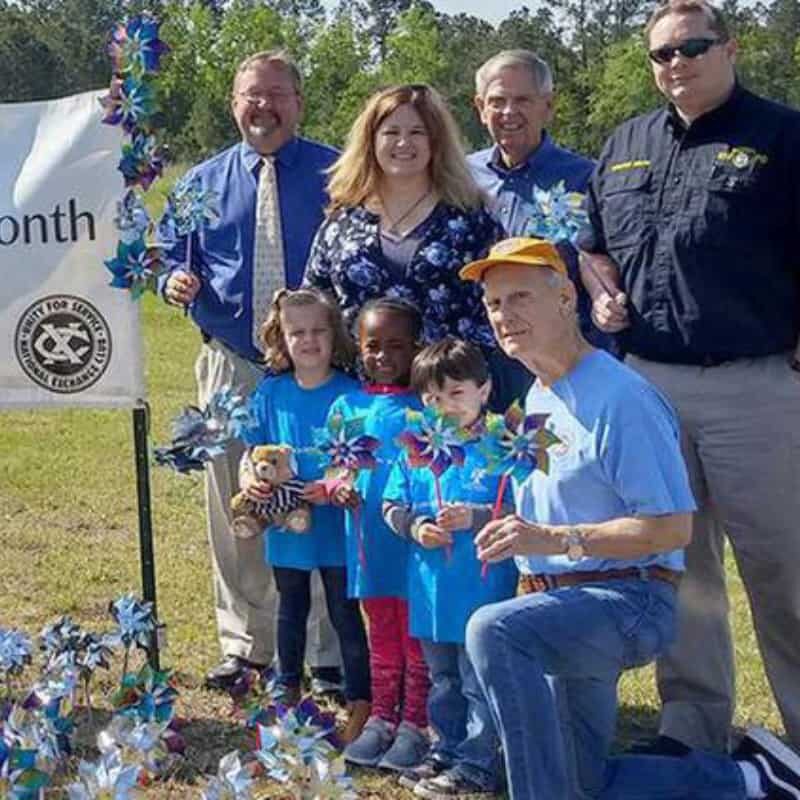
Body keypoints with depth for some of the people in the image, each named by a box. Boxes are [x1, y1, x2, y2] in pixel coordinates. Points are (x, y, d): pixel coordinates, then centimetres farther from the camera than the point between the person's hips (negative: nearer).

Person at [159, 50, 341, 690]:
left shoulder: (335, 175, 1)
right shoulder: (205, 181, 9)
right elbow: (178, 264, 14)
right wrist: (177, 284, -9)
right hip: (232, 368, 3)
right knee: (235, 513, 8)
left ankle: (330, 650, 16)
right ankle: (246, 644, 22)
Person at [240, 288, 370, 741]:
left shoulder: (351, 394, -10)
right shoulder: (270, 393, 1)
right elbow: (252, 449, 7)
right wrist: (249, 479, -13)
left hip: (337, 522, -4)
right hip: (285, 523, 4)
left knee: (345, 612, 4)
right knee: (292, 609, 20)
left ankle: (361, 702, 13)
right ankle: (289, 692, 36)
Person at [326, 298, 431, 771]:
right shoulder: (348, 407, 7)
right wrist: (336, 488, -10)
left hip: (415, 540, -4)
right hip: (369, 539, 4)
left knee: (416, 638, 7)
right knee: (382, 638, 17)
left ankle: (415, 725, 16)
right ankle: (381, 719, 27)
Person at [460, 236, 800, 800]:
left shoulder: (621, 397, -18)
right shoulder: (536, 401, 11)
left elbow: (673, 526, -22)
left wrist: (556, 540, -26)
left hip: (629, 601, -9)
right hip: (562, 609, 10)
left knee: (494, 630, -36)